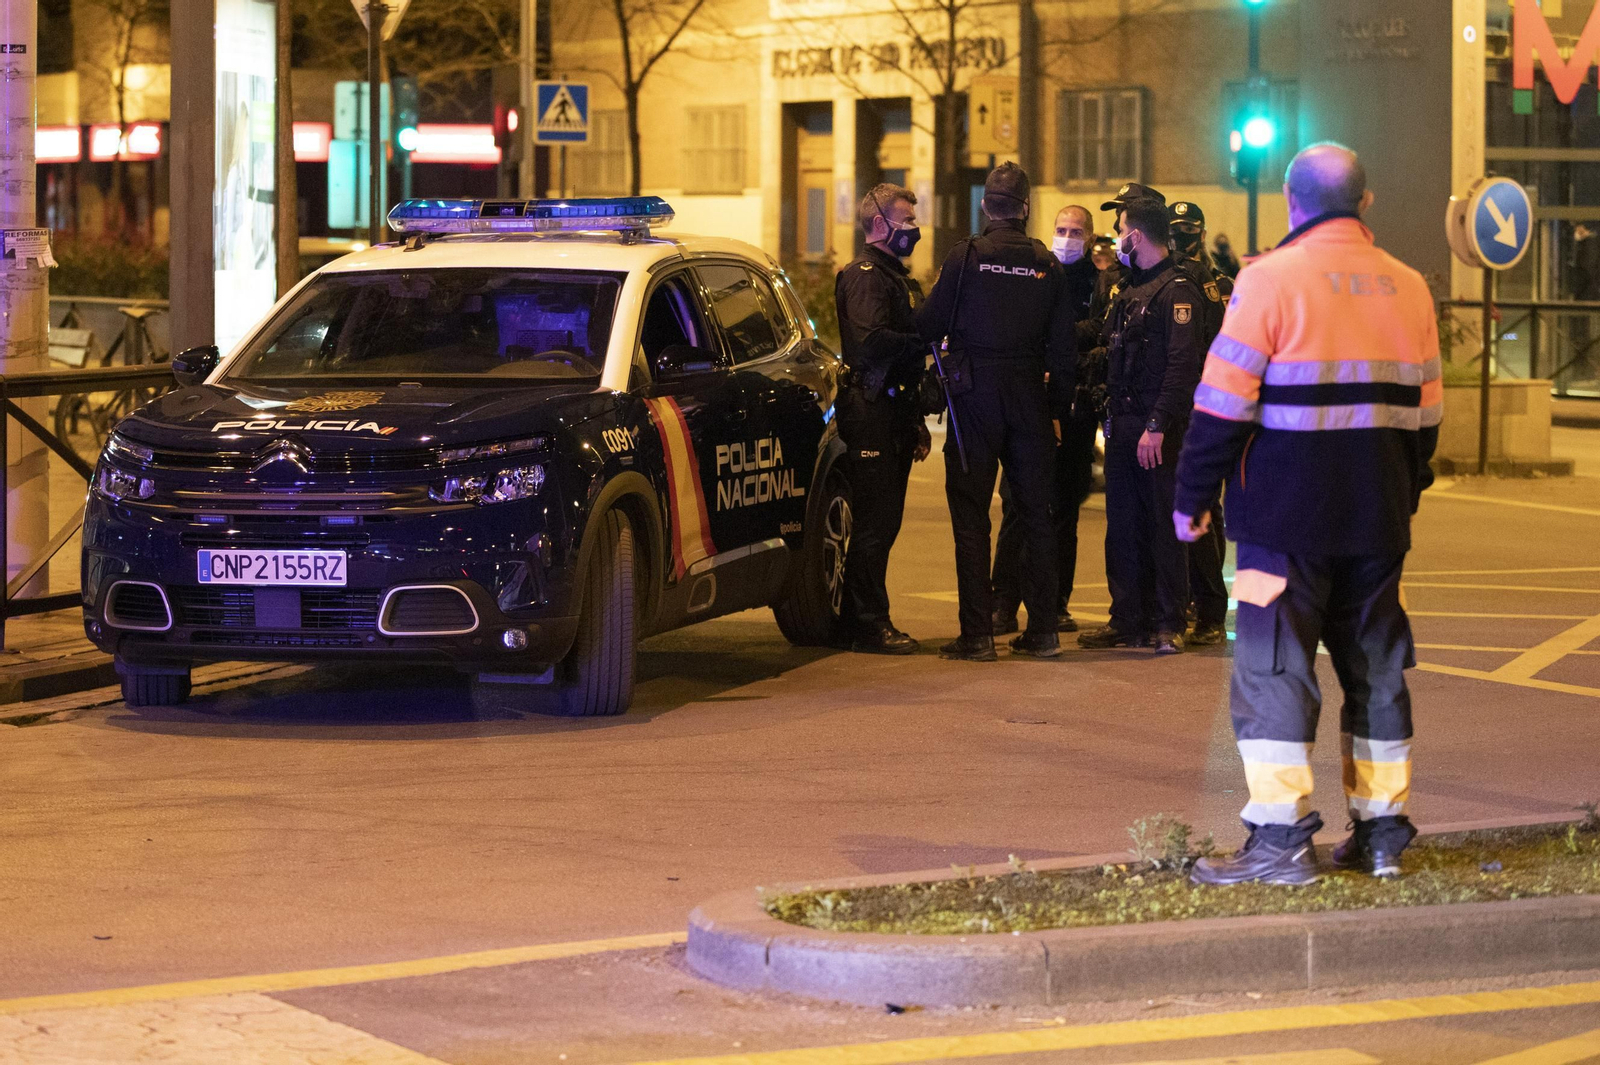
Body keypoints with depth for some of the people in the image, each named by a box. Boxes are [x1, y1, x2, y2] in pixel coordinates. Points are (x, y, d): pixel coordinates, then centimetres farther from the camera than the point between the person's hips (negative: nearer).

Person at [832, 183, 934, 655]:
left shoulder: (898, 276, 24)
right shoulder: (866, 276, -9)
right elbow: (872, 341, -24)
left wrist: (916, 421, 23)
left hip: (893, 410, 10)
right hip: (871, 410, -10)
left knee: (883, 521, 11)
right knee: (876, 521, -9)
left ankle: (867, 621, 16)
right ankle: (870, 625, -7)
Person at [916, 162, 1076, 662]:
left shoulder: (966, 257, -8)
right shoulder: (1047, 264, 2)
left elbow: (929, 326, -5)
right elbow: (1062, 346, 5)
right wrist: (1061, 404, 13)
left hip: (975, 397, -3)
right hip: (1029, 398, 3)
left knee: (971, 516, 1)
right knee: (1036, 513, 11)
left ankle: (977, 633, -3)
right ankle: (1043, 630, 11)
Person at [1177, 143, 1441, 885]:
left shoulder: (1271, 280, -10)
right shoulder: (1408, 288, 9)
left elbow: (1223, 403, -11)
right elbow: (1425, 411, 14)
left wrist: (1191, 497, -2)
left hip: (1287, 515, -6)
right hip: (1377, 518, 6)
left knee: (1272, 669, -3)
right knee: (1375, 668, 13)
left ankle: (1280, 840, -9)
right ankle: (1381, 834, 17)